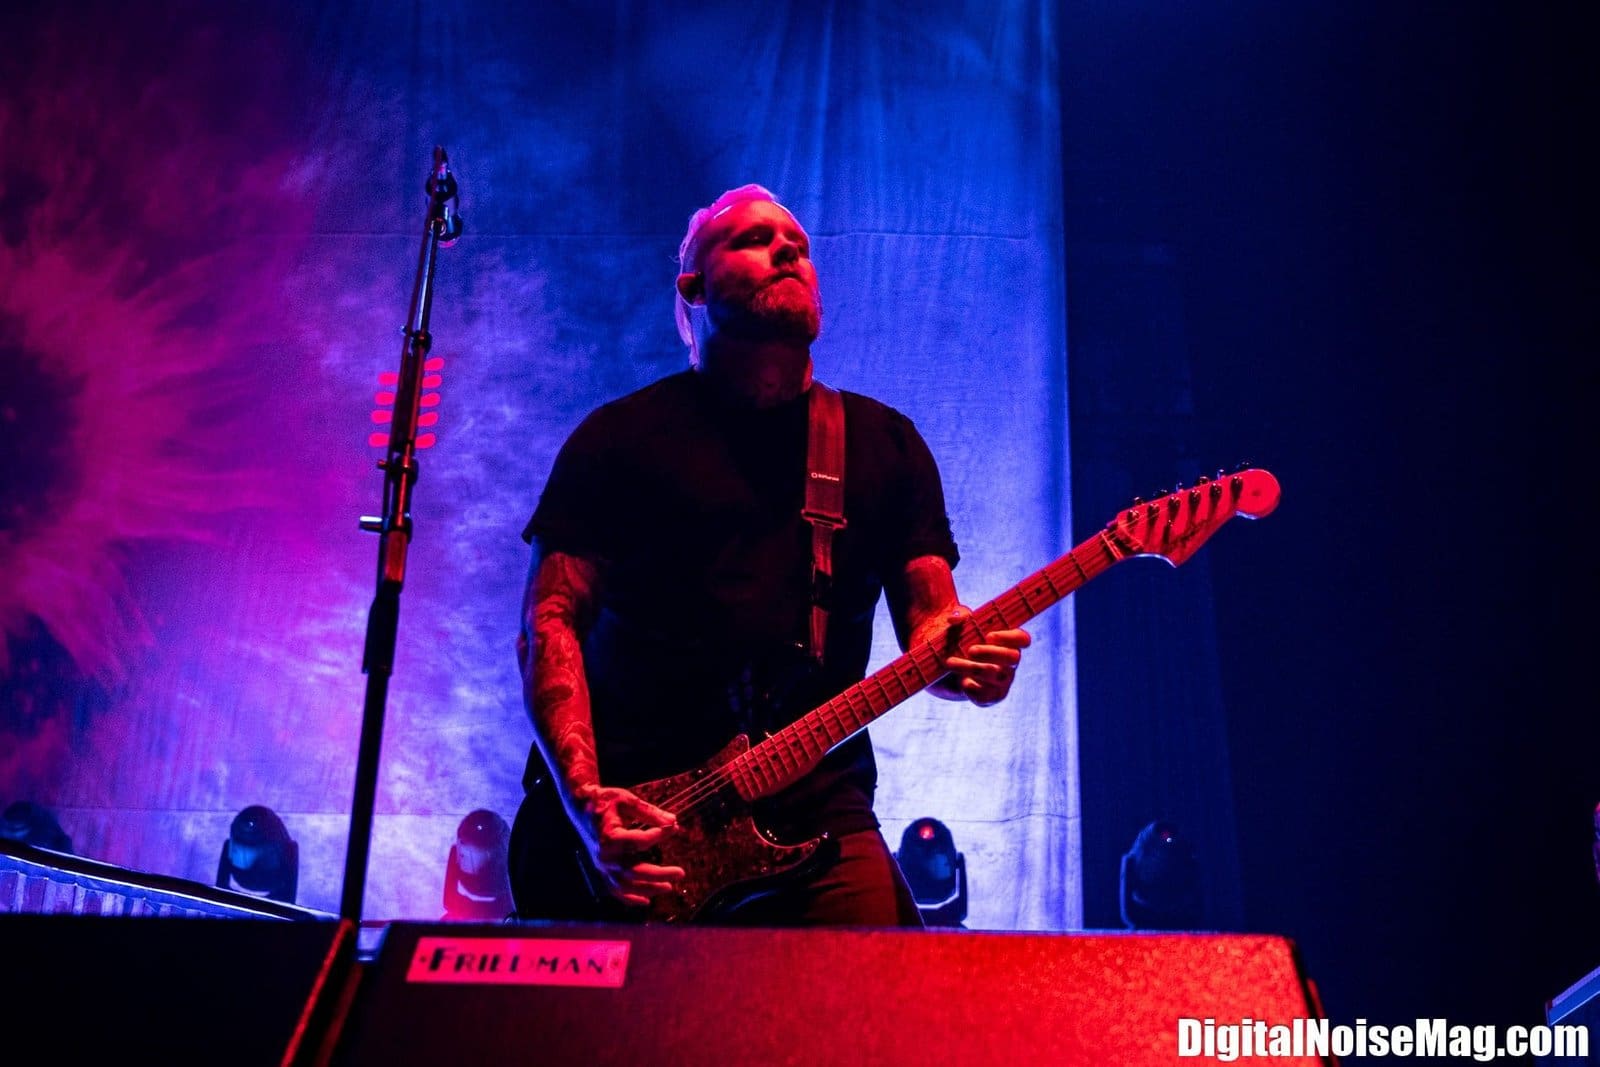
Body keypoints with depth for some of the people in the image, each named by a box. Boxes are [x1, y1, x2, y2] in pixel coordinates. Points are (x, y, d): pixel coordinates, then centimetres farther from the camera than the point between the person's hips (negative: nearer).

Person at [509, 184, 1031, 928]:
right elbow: (552, 621, -1)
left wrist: (961, 658, -15)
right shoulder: (622, 438, 6)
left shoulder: (883, 442, 15)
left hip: (815, 817, 2)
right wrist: (585, 800, -16)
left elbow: (929, 623, 11)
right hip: (631, 821, -1)